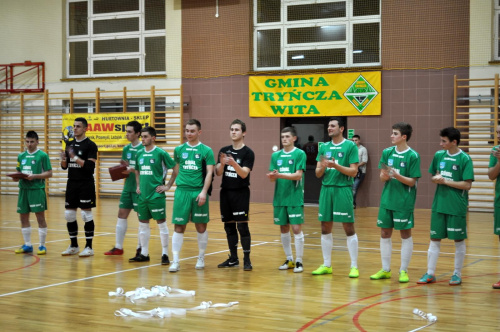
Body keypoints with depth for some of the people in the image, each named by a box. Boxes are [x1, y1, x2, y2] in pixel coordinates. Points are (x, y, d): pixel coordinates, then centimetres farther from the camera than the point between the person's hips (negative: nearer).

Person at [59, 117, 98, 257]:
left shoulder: (90, 145, -8)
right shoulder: (70, 144, 11)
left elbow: (90, 166, -16)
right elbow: (64, 166, 13)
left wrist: (75, 158, -23)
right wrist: (63, 159, -8)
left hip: (86, 184, -6)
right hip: (72, 183, 6)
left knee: (86, 214, -3)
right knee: (69, 215, 8)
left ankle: (89, 247, 4)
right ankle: (73, 246, 19)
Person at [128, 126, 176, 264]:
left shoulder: (160, 153, -9)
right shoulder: (139, 154, 9)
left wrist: (167, 186, -7)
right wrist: (138, 185, 13)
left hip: (156, 194, -6)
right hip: (142, 194, 6)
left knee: (161, 223, -1)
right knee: (143, 223, 10)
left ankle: (165, 254, 5)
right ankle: (144, 254, 20)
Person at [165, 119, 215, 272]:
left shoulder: (206, 151, 0)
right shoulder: (179, 149, 9)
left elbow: (209, 172, -5)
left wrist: (204, 192, -14)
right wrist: (168, 185, 16)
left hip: (199, 192, -2)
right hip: (182, 191, 2)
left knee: (201, 226, 7)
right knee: (179, 227, -1)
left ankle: (201, 259, 21)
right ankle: (175, 261, 2)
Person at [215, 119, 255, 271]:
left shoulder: (248, 153, -5)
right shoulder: (224, 150, 9)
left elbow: (244, 174, -15)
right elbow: (218, 173, 3)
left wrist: (233, 163, -32)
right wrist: (221, 163, -19)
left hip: (240, 193, -5)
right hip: (225, 192, 5)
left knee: (242, 225, -8)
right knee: (229, 226, 9)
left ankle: (247, 259, -3)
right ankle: (233, 258, 19)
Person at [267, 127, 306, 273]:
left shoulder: (300, 154, -4)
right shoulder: (276, 155, 10)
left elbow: (298, 175, -14)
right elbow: (272, 177, 8)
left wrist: (279, 175, -24)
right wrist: (272, 176, -16)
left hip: (295, 198, -5)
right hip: (279, 198, 5)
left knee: (296, 228, -7)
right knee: (284, 229, 10)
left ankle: (299, 261, 2)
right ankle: (289, 260, 22)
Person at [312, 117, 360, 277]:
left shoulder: (350, 146, -3)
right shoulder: (324, 147, 11)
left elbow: (354, 171, -9)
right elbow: (318, 174, 10)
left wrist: (336, 166, -21)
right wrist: (322, 167, -12)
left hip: (343, 189, -5)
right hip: (326, 189, 5)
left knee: (349, 228, -2)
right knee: (325, 228, 8)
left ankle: (354, 266, 5)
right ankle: (326, 265, 18)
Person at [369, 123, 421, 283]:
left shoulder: (413, 156, -9)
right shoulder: (387, 152, 5)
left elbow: (412, 181, -10)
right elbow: (382, 177, 5)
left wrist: (396, 175, -24)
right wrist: (385, 176, -18)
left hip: (404, 202, -5)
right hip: (387, 199, 5)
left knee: (406, 234, 3)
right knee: (385, 234, 9)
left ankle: (403, 271, 13)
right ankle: (385, 270, 20)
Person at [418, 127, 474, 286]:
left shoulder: (464, 159, -9)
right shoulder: (439, 155, 5)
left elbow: (467, 185, -13)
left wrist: (445, 181, -14)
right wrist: (436, 178, -6)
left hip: (457, 206, -5)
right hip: (439, 204, 5)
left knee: (458, 240, 6)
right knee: (434, 239, 7)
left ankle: (457, 274, 18)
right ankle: (430, 274, 15)